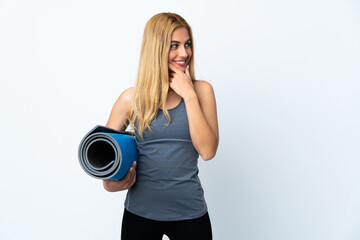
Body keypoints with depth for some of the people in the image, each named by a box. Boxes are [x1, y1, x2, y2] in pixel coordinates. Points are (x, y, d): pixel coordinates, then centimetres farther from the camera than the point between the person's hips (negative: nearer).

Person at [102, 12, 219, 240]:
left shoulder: (201, 90, -3)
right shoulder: (132, 98, -4)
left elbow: (207, 151, -13)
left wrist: (189, 95, -15)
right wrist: (111, 179, -12)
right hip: (140, 212, 1)